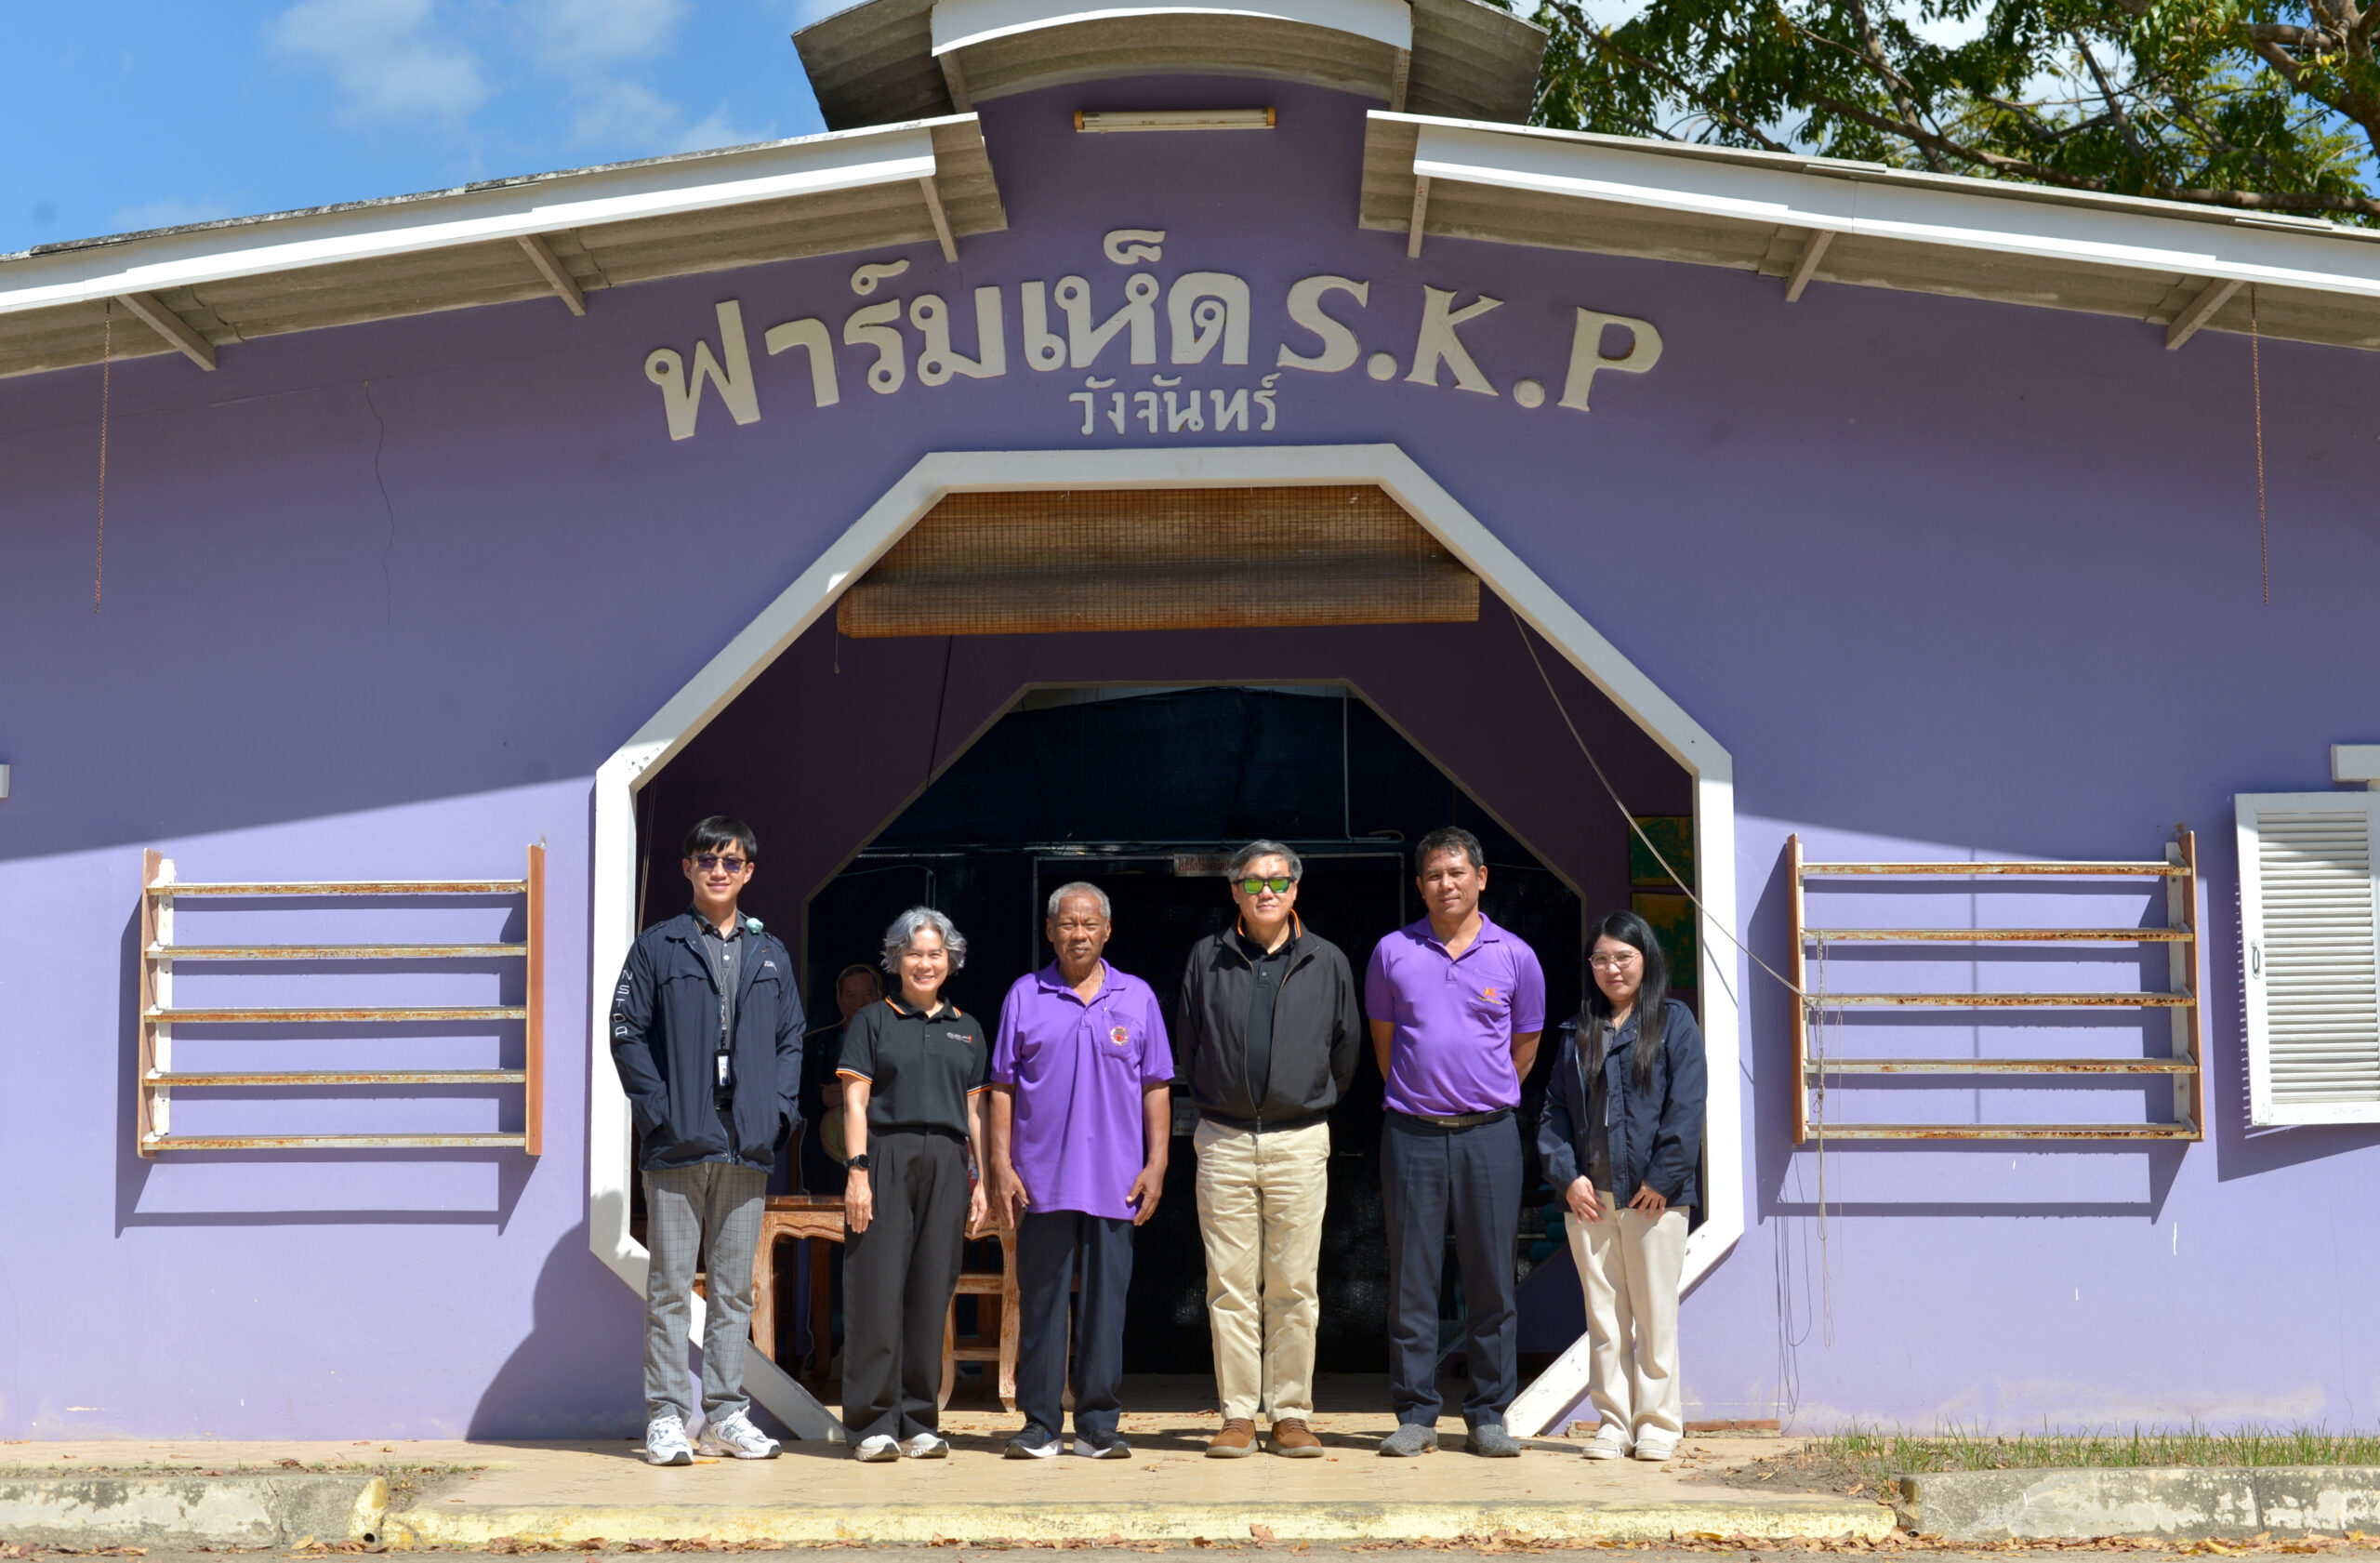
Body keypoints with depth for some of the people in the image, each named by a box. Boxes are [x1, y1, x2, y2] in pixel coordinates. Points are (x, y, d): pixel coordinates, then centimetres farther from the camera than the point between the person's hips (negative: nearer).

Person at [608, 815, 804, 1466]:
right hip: (679, 1143, -3)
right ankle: (665, 1416, 2)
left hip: (747, 1144, 4)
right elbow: (626, 1032, -2)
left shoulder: (771, 955, 15)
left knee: (734, 1287, 8)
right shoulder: (657, 947, 3)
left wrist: (778, 1108, 1)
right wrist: (658, 1109, -11)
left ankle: (726, 1413, 13)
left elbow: (791, 1039, 15)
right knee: (671, 1285, -2)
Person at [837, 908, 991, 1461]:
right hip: (885, 1158, -3)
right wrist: (857, 1171, -10)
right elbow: (855, 1102, 0)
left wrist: (982, 1181, 9)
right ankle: (873, 1423, -2)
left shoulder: (967, 1030, 17)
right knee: (878, 1290, -6)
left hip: (946, 1165, 3)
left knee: (932, 1292, 3)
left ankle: (918, 1422, 9)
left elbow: (975, 1111, 16)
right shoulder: (873, 1021, 6)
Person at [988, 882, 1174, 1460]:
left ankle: (1099, 1424, 9)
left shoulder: (1136, 998, 10)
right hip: (1042, 1178, 0)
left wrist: (1156, 1164, 1)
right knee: (1040, 1303, 2)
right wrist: (1001, 1164, -1)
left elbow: (1156, 1088, 10)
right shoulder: (1025, 997, 8)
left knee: (1106, 1304, 2)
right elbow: (1003, 1087, 7)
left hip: (1115, 1182, 1)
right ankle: (1038, 1424, 9)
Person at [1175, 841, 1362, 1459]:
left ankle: (1292, 1414, 6)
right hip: (1224, 1142, 0)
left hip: (1299, 1142, 0)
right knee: (1230, 1285, 1)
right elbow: (1187, 1045, 16)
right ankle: (1237, 1415, 6)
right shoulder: (1207, 958, 7)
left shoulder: (1327, 962, 6)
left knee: (1295, 1286, 0)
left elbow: (1347, 1048, 15)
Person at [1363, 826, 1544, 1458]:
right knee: (1411, 1278, 2)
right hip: (1412, 1134, 0)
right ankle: (1416, 1414, 8)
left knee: (1491, 1278, 2)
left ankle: (1488, 1414, 10)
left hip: (1488, 1133, 0)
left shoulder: (1514, 957, 4)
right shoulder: (1393, 953, 6)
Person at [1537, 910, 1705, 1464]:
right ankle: (1613, 1421, 12)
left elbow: (1686, 1107, -5)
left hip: (1654, 1195, -3)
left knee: (1655, 1313, 2)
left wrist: (1662, 1179, -12)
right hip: (1589, 1195, 4)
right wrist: (1567, 1175, -3)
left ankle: (1657, 1423, 10)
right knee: (1603, 1314, 6)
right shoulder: (1577, 1032, 14)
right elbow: (1555, 1108, 11)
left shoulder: (1674, 1023, 3)